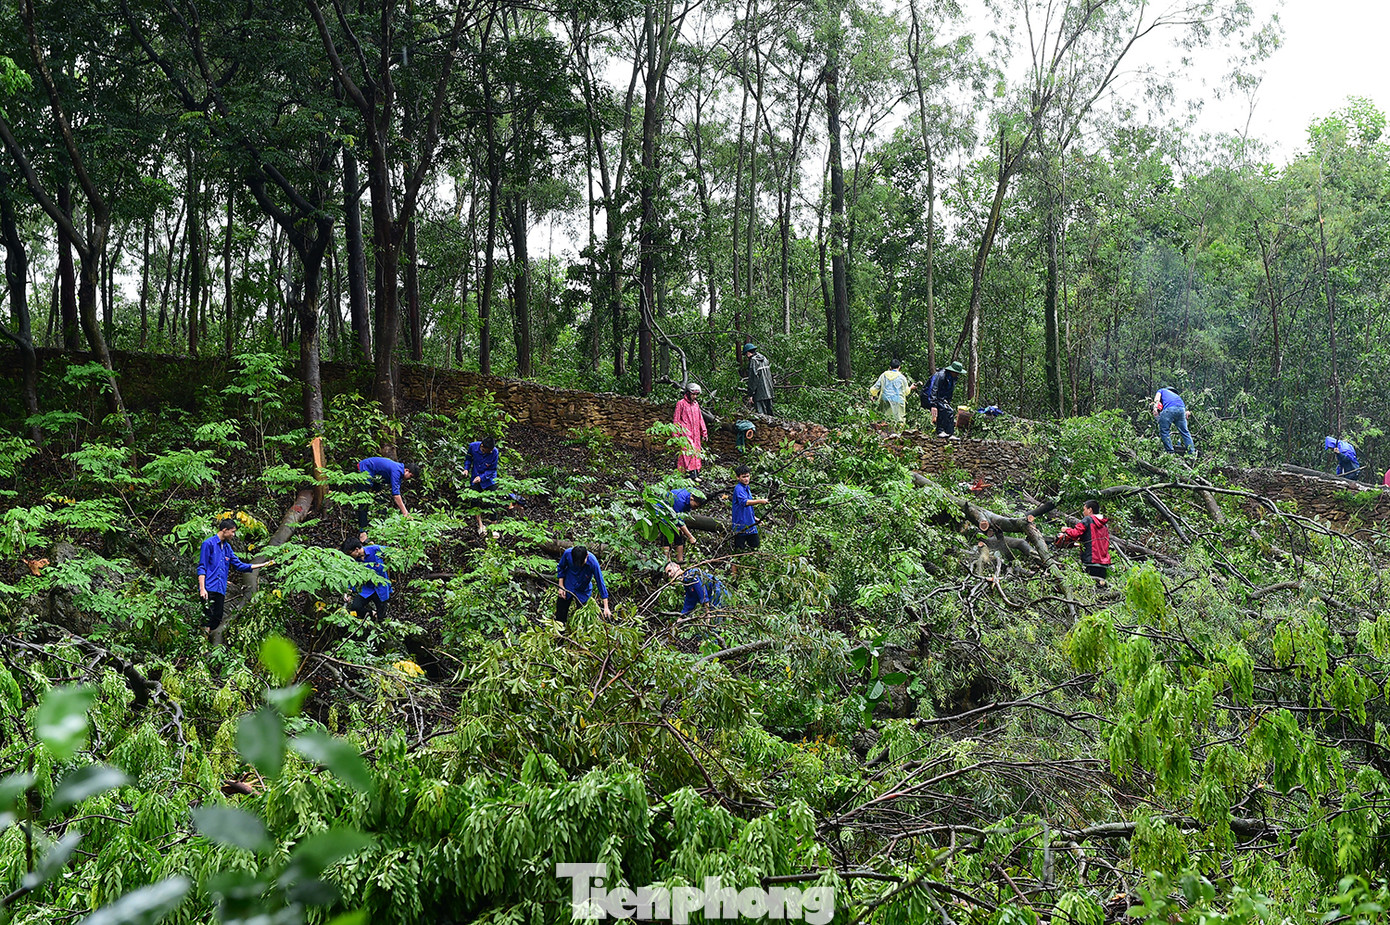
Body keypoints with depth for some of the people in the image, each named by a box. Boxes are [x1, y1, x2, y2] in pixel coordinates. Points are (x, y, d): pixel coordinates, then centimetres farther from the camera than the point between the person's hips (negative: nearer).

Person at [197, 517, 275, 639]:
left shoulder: (227, 548, 20)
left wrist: (263, 565, 19)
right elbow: (202, 568, -6)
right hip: (209, 589, -7)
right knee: (208, 618, -14)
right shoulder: (209, 543, -2)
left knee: (216, 621, 3)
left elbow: (240, 565, 23)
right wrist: (202, 588, -15)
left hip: (221, 590, 8)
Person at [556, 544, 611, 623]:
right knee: (560, 616, 10)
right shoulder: (567, 553, -27)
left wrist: (606, 608, -23)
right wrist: (561, 587, -5)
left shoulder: (593, 562, -33)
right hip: (567, 587, 1)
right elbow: (561, 568, -4)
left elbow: (601, 583, -24)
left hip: (583, 591, -1)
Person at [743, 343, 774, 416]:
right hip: (768, 391, 8)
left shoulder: (753, 361, -10)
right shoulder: (764, 359, 13)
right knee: (769, 412, 11)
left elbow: (752, 378, -13)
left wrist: (751, 394, -12)